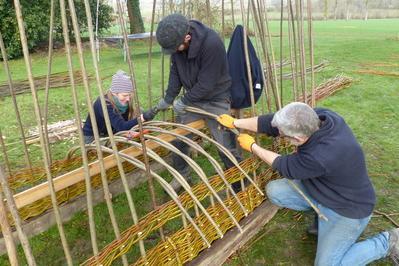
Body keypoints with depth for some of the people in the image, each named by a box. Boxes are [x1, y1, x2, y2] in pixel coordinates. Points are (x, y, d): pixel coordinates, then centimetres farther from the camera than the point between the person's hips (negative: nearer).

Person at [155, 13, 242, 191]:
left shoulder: (212, 43, -31)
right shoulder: (176, 41, -12)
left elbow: (206, 84, -26)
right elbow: (175, 72, 0)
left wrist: (184, 102, -17)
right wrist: (168, 98, -6)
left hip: (216, 100, -6)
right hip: (192, 98, 6)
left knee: (226, 147, -3)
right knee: (178, 139, 10)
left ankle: (238, 184, 19)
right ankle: (182, 175, 34)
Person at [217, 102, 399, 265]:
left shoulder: (322, 156, -42)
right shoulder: (315, 116, -21)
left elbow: (285, 167, -22)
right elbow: (272, 123, -10)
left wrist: (252, 147, -9)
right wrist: (235, 123, -3)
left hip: (347, 208, -7)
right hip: (322, 188, 7)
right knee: (273, 191, -3)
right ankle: (322, 214, 14)